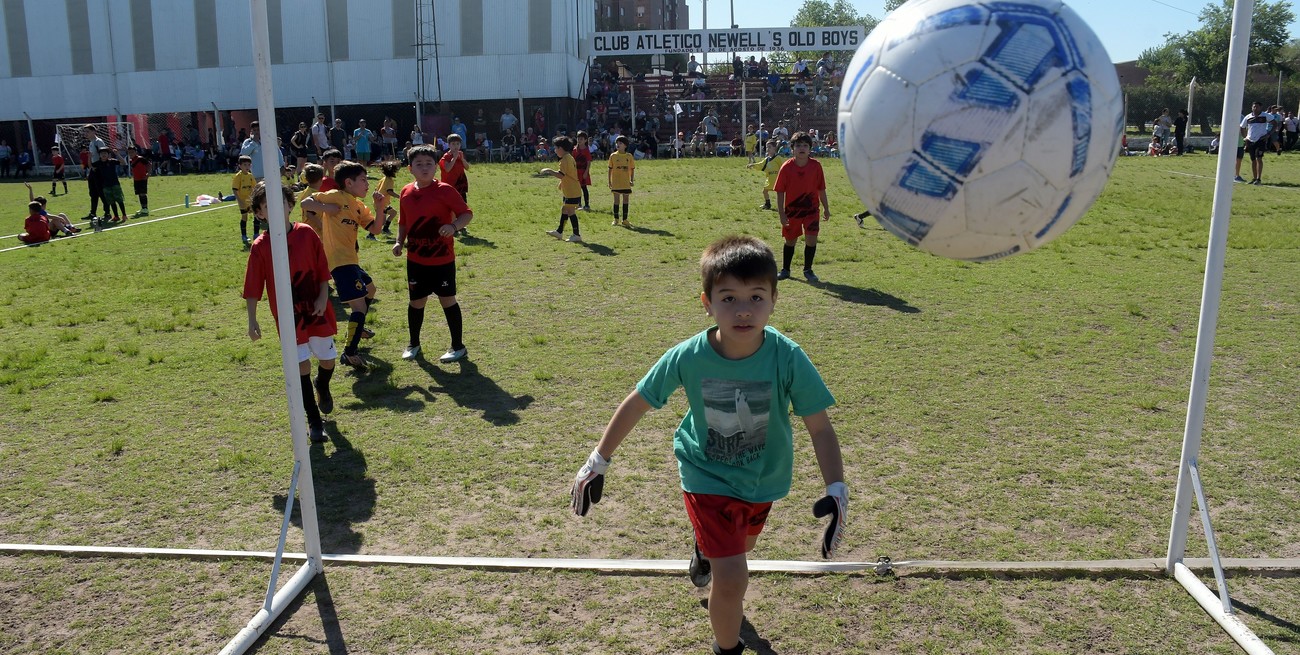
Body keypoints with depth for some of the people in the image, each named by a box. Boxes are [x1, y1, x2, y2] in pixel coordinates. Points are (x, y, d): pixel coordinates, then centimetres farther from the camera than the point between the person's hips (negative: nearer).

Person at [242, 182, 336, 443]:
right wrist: (252, 321, -6)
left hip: (317, 309, 2)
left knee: (328, 358, 11)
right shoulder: (260, 247, -7)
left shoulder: (307, 234, -5)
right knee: (301, 366, 1)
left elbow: (322, 270, 0)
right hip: (288, 315, -1)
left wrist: (323, 297, -10)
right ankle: (314, 421, 14)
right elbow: (253, 288, -4)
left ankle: (322, 386, 48)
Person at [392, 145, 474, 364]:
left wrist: (454, 226, -30)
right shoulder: (406, 192, 3)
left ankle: (458, 346, 16)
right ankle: (413, 344, 31)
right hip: (415, 259, 4)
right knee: (416, 300, 13)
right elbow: (403, 222, 15)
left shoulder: (444, 190, -11)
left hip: (442, 258, -4)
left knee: (447, 299, 3)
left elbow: (467, 213, -12)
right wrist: (400, 242, 1)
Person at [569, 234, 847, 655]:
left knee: (741, 545, 30)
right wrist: (598, 462, -7)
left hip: (763, 478, 3)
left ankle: (705, 548, 68)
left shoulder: (787, 358, -27)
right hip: (708, 476, -3)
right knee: (732, 578, -12)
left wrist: (837, 492, -30)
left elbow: (820, 428, -20)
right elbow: (637, 404, -12)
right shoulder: (688, 357, -27)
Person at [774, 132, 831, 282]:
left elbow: (821, 189, 4)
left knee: (811, 239, -8)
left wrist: (826, 209, 9)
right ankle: (785, 269, 29)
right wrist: (781, 213, -12)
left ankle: (808, 270, 10)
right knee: (790, 240, 11)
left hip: (811, 209, 1)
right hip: (791, 209, 0)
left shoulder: (816, 165, -6)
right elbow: (780, 191, -8)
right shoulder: (787, 167, -10)